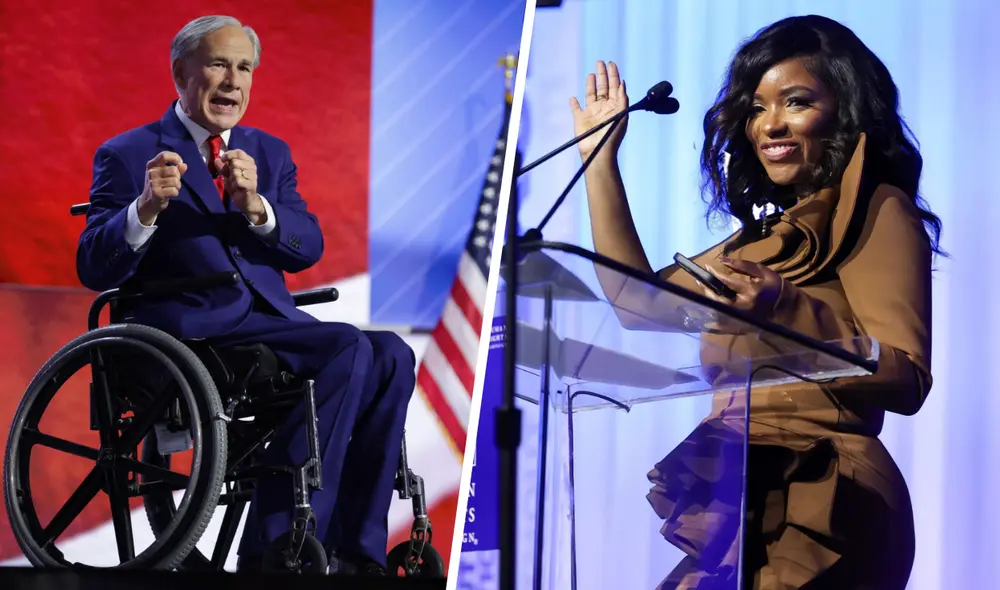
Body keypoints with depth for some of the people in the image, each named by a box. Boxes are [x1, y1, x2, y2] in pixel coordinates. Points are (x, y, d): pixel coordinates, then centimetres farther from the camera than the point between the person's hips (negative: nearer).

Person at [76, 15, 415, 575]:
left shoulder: (269, 152, 21)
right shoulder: (128, 155, 4)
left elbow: (307, 248, 6)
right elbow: (95, 270, -6)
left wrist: (256, 207, -14)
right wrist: (146, 209, -24)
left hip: (269, 324, 6)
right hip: (189, 334, -6)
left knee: (391, 356, -19)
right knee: (347, 349, -27)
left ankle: (355, 550, -17)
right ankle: (275, 551, -25)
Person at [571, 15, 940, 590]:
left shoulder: (878, 212, -2)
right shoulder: (769, 234, 22)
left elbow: (908, 382, -12)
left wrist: (789, 310, -24)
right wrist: (601, 161, 23)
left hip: (819, 504, -8)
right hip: (752, 504, 8)